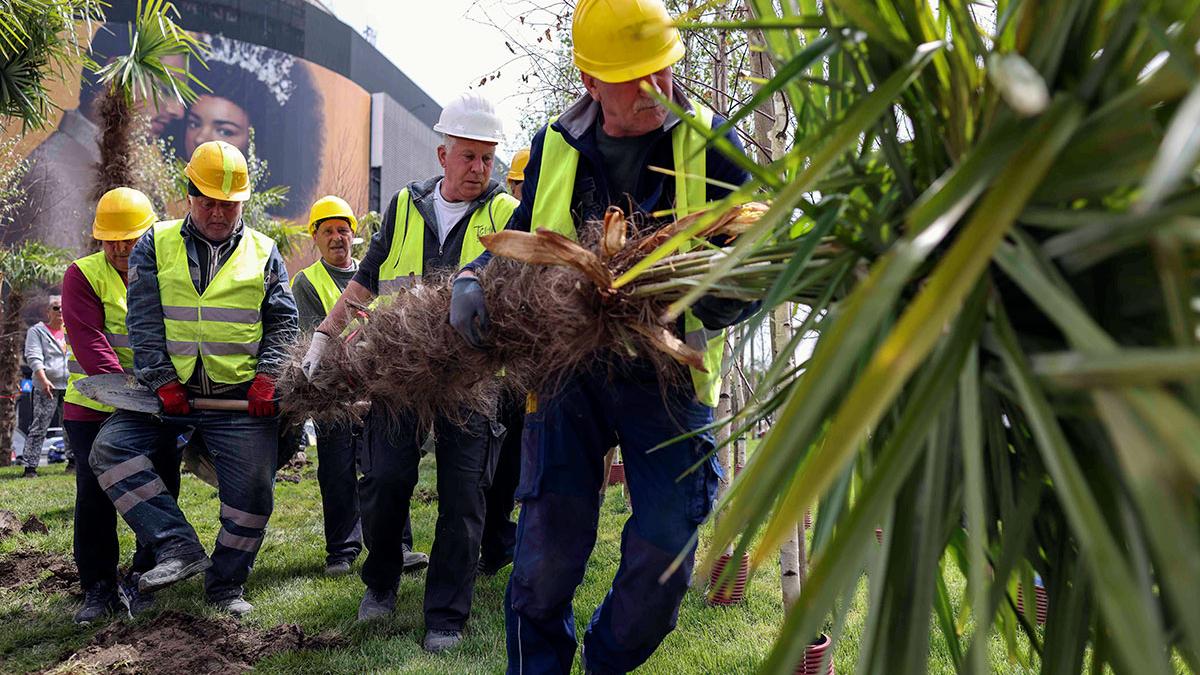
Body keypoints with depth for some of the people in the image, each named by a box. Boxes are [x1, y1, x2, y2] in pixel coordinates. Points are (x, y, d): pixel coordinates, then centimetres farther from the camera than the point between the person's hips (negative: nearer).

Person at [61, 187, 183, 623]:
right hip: (94, 408, -2)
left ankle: (141, 580, 21)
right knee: (94, 497, 0)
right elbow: (88, 340, -16)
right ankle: (98, 588, 13)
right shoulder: (84, 275, -3)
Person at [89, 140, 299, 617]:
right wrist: (162, 381, -11)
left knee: (253, 486, -8)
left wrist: (267, 376, -9)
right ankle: (178, 547, -18)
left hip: (240, 398, -1)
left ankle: (226, 583, 13)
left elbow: (282, 323, 7)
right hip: (168, 393, 1)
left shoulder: (263, 252, 11)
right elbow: (144, 322, 1)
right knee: (110, 448, -19)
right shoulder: (156, 245, 9)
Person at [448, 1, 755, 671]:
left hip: (670, 373, -1)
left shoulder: (709, 143, -4)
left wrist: (698, 313, -25)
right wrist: (474, 279, -6)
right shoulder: (556, 145, 5)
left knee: (666, 554, 0)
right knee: (548, 548, 1)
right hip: (570, 370, 2)